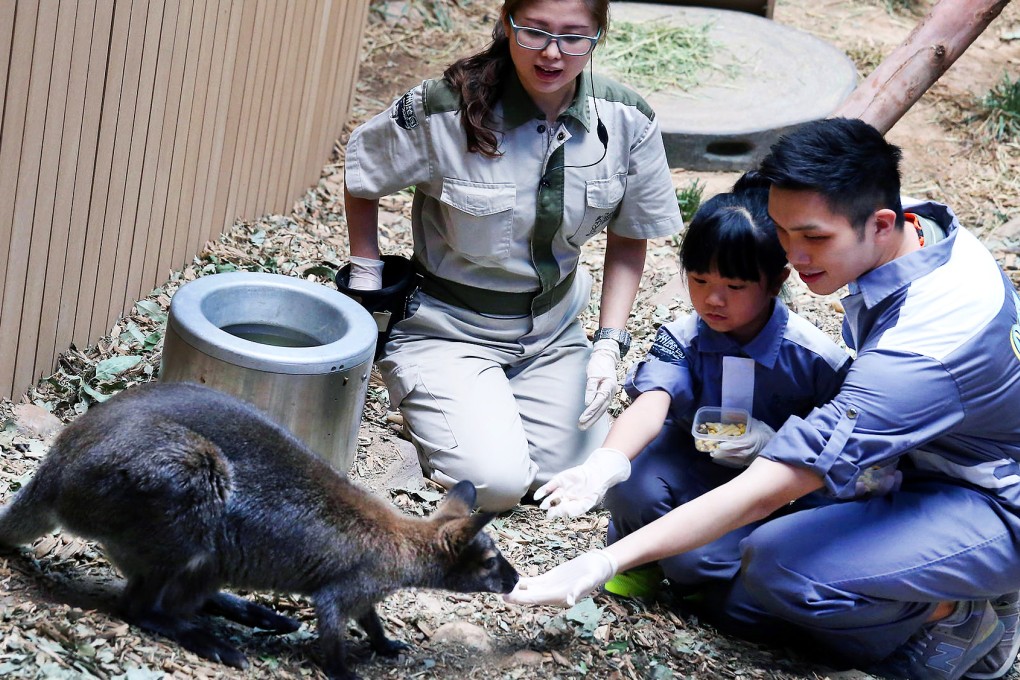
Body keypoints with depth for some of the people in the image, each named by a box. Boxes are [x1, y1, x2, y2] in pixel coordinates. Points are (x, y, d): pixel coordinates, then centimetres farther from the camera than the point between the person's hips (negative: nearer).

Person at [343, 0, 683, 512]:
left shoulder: (627, 122, -12)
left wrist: (609, 345, -6)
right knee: (495, 483, -20)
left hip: (552, 330, 4)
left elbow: (628, 238, 2)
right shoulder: (443, 110, -22)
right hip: (447, 328, -4)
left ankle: (504, 398, 25)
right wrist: (367, 286, -3)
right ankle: (439, 408, 15)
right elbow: (360, 181, -4)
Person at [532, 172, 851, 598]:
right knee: (632, 486, -30)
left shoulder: (814, 356, -20)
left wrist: (774, 443, -30)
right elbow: (650, 405, -35)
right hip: (692, 459, 3)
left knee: (693, 559, -28)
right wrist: (605, 465, -56)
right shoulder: (682, 339, -16)